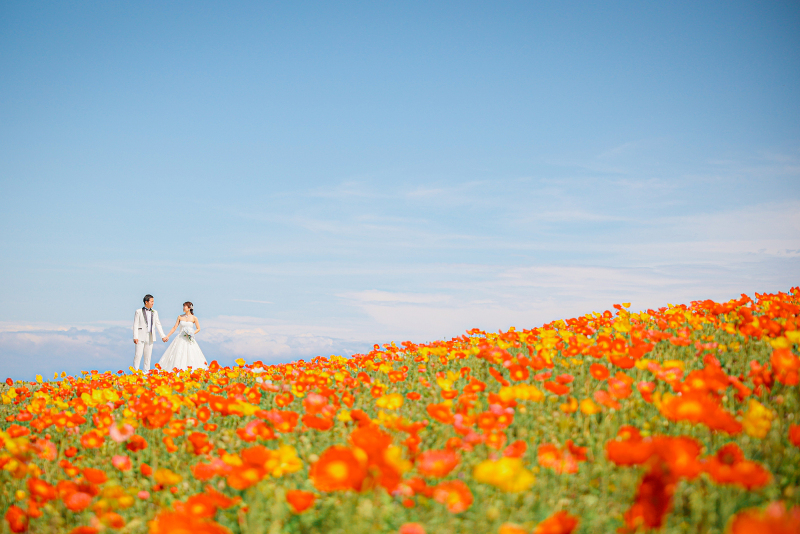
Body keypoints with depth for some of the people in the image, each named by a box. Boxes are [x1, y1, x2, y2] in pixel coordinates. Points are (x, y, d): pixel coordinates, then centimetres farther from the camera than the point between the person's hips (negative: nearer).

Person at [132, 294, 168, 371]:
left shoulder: (154, 312, 12)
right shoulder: (139, 312, 0)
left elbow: (158, 325, 13)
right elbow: (135, 325, -4)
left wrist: (163, 336, 6)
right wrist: (135, 337, -12)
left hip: (150, 337, 4)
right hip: (141, 337, -4)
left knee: (148, 356, 6)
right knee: (138, 355, -8)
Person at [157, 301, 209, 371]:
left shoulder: (194, 318, 1)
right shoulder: (180, 317, 6)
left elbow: (198, 329, 6)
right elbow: (174, 327, 8)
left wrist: (192, 333, -11)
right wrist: (167, 336, 2)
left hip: (189, 340, -2)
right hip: (180, 339, 2)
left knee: (191, 356, -7)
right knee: (177, 355, -6)